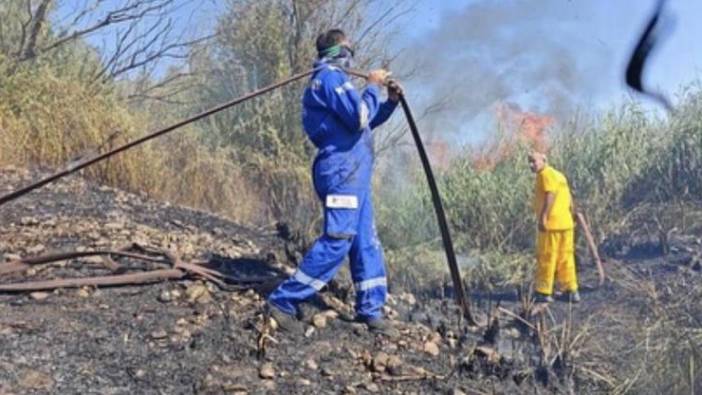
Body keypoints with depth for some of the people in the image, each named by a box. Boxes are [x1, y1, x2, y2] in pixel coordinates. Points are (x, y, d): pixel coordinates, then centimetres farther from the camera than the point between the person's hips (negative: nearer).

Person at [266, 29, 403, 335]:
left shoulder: (332, 79, 25)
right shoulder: (331, 77, -9)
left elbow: (363, 122, 31)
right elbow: (359, 117, -19)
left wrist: (390, 102, 19)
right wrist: (373, 87, -5)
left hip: (352, 174, 11)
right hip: (343, 172, -11)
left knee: (366, 243, 10)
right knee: (336, 242, -13)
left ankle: (370, 310, 14)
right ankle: (283, 301, -10)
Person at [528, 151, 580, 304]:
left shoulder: (546, 174, -9)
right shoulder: (558, 174, 19)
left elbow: (550, 195, -23)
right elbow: (569, 199, 21)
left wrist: (543, 217, -28)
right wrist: (573, 217, 26)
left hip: (551, 224, -9)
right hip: (566, 223, 9)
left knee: (546, 259, -1)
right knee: (566, 258, 12)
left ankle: (544, 292, 4)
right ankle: (571, 291, 15)